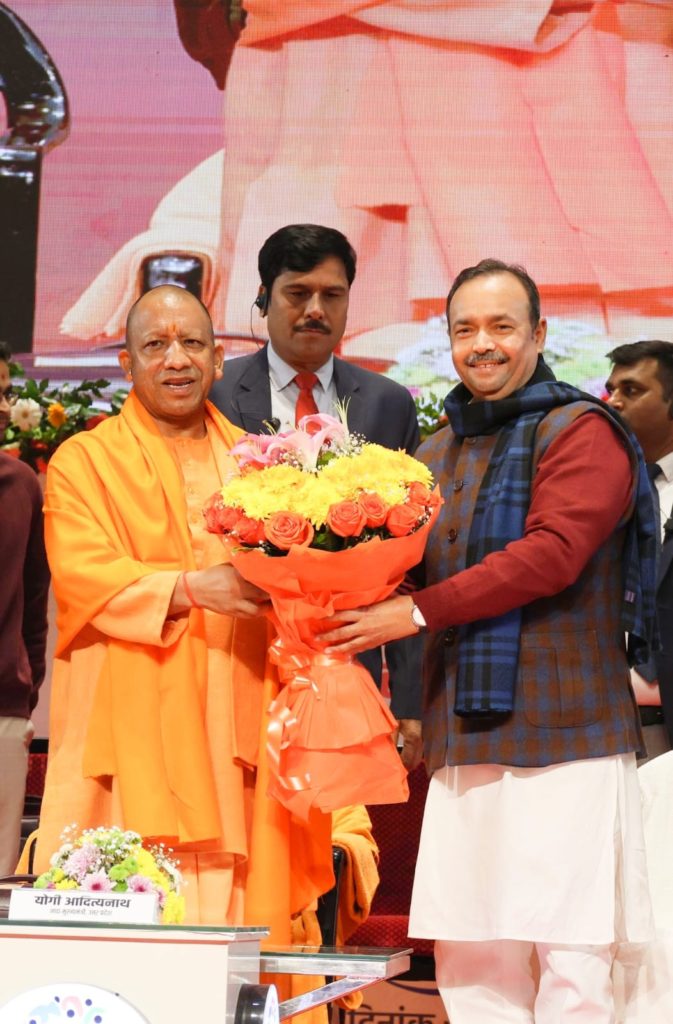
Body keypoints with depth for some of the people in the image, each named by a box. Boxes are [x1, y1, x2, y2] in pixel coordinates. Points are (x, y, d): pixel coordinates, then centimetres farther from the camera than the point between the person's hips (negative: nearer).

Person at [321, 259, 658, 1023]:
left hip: (563, 738, -6)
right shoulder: (439, 453, 19)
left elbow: (551, 555, -15)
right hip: (465, 743, 6)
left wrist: (419, 611, -16)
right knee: (470, 960, 5)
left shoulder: (580, 432, -2)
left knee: (571, 960, -6)